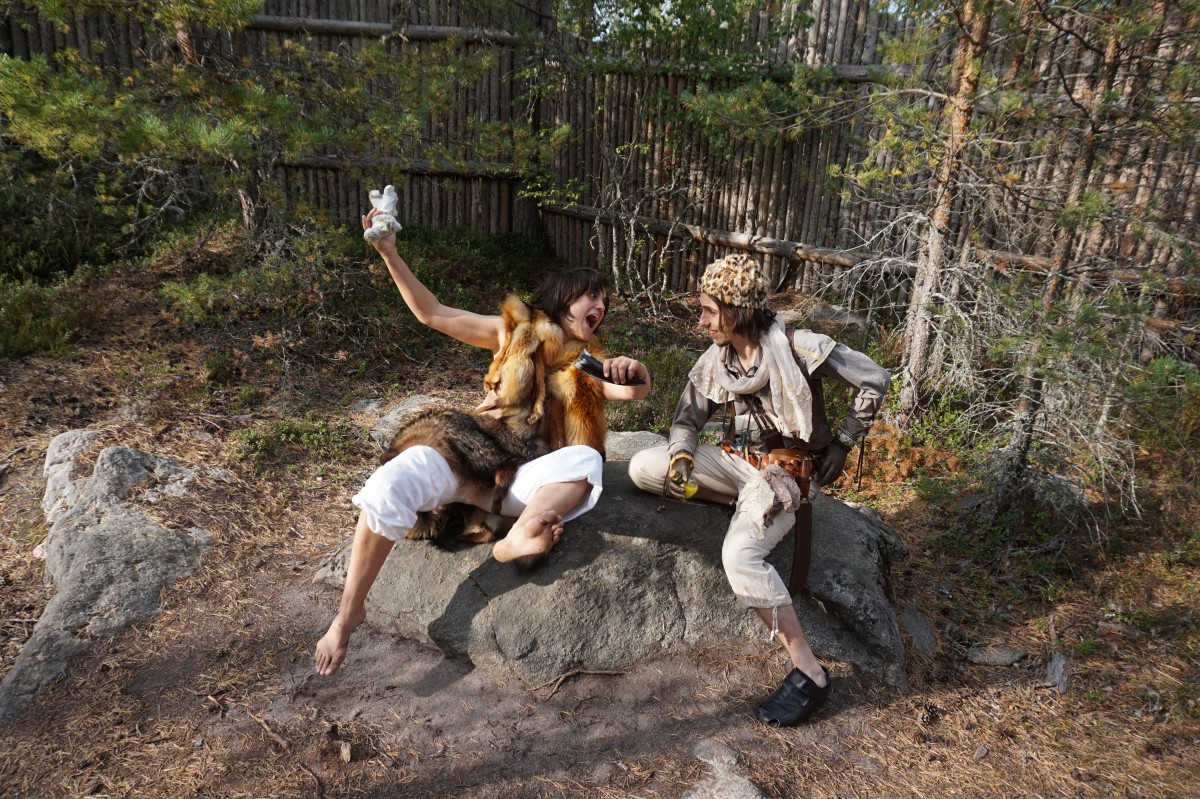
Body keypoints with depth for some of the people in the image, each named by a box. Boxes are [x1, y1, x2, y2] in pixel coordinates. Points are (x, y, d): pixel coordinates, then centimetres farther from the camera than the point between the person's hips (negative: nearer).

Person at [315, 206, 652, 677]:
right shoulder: (515, 330, 14)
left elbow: (635, 390, -1)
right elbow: (431, 314, 10)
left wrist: (634, 374, -25)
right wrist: (389, 253, 1)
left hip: (525, 475, 1)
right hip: (469, 448, -1)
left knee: (585, 460, -29)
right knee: (390, 486, -28)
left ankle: (519, 536, -48)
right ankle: (348, 612, -14)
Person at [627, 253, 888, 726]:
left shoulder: (799, 349, -15)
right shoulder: (714, 361, 2)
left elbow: (874, 380, -8)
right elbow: (687, 419, 7)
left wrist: (842, 443, -4)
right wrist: (681, 456, -16)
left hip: (785, 471, -6)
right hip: (739, 461, 7)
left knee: (739, 555, -33)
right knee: (642, 468, -12)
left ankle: (809, 673, -20)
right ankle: (752, 505, -2)